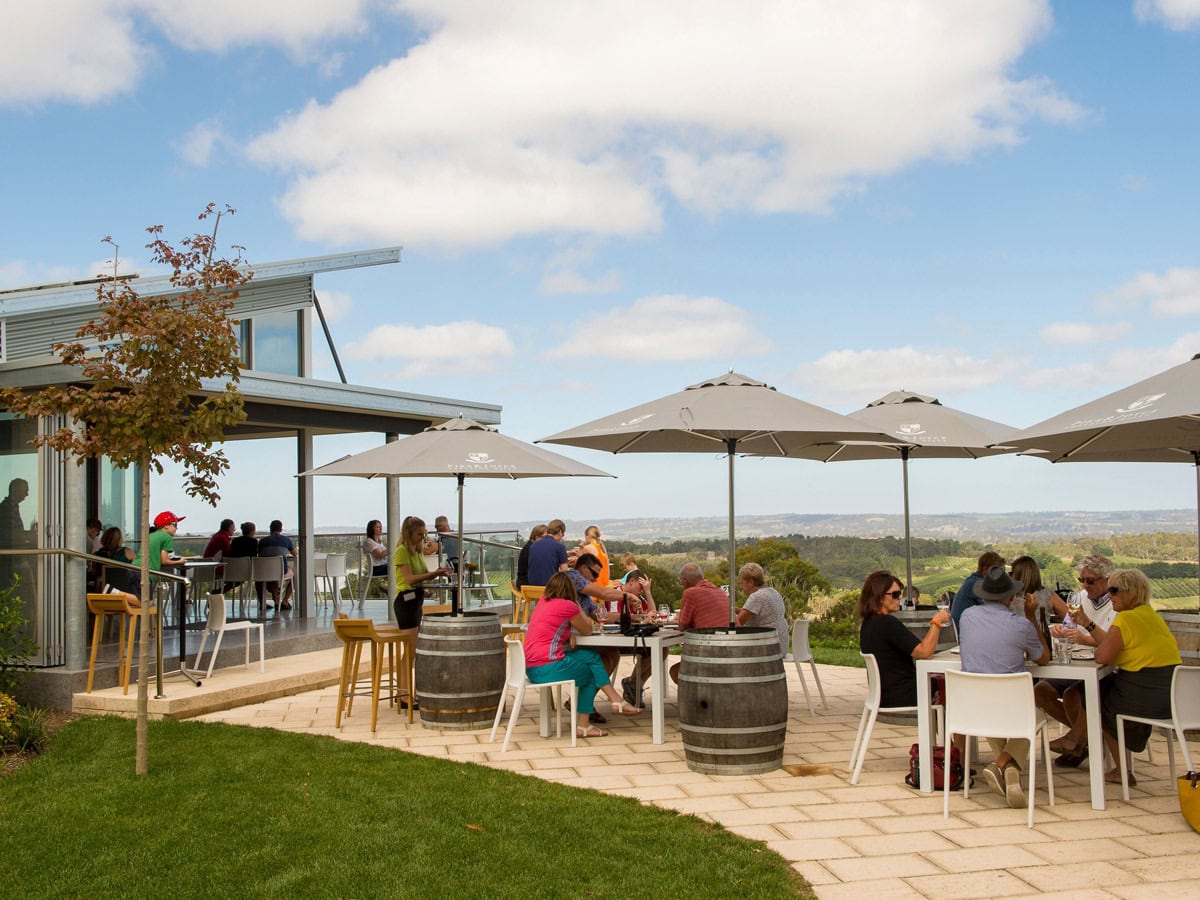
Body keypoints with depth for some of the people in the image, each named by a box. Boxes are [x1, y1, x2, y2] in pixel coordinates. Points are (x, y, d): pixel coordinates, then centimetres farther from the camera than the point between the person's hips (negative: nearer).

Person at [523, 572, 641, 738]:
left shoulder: (543, 602, 15)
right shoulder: (567, 606, -9)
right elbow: (588, 630, 5)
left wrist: (568, 634, 9)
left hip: (531, 669, 8)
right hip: (548, 668, -8)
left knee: (591, 656, 14)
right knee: (590, 673, 16)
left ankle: (616, 701, 11)